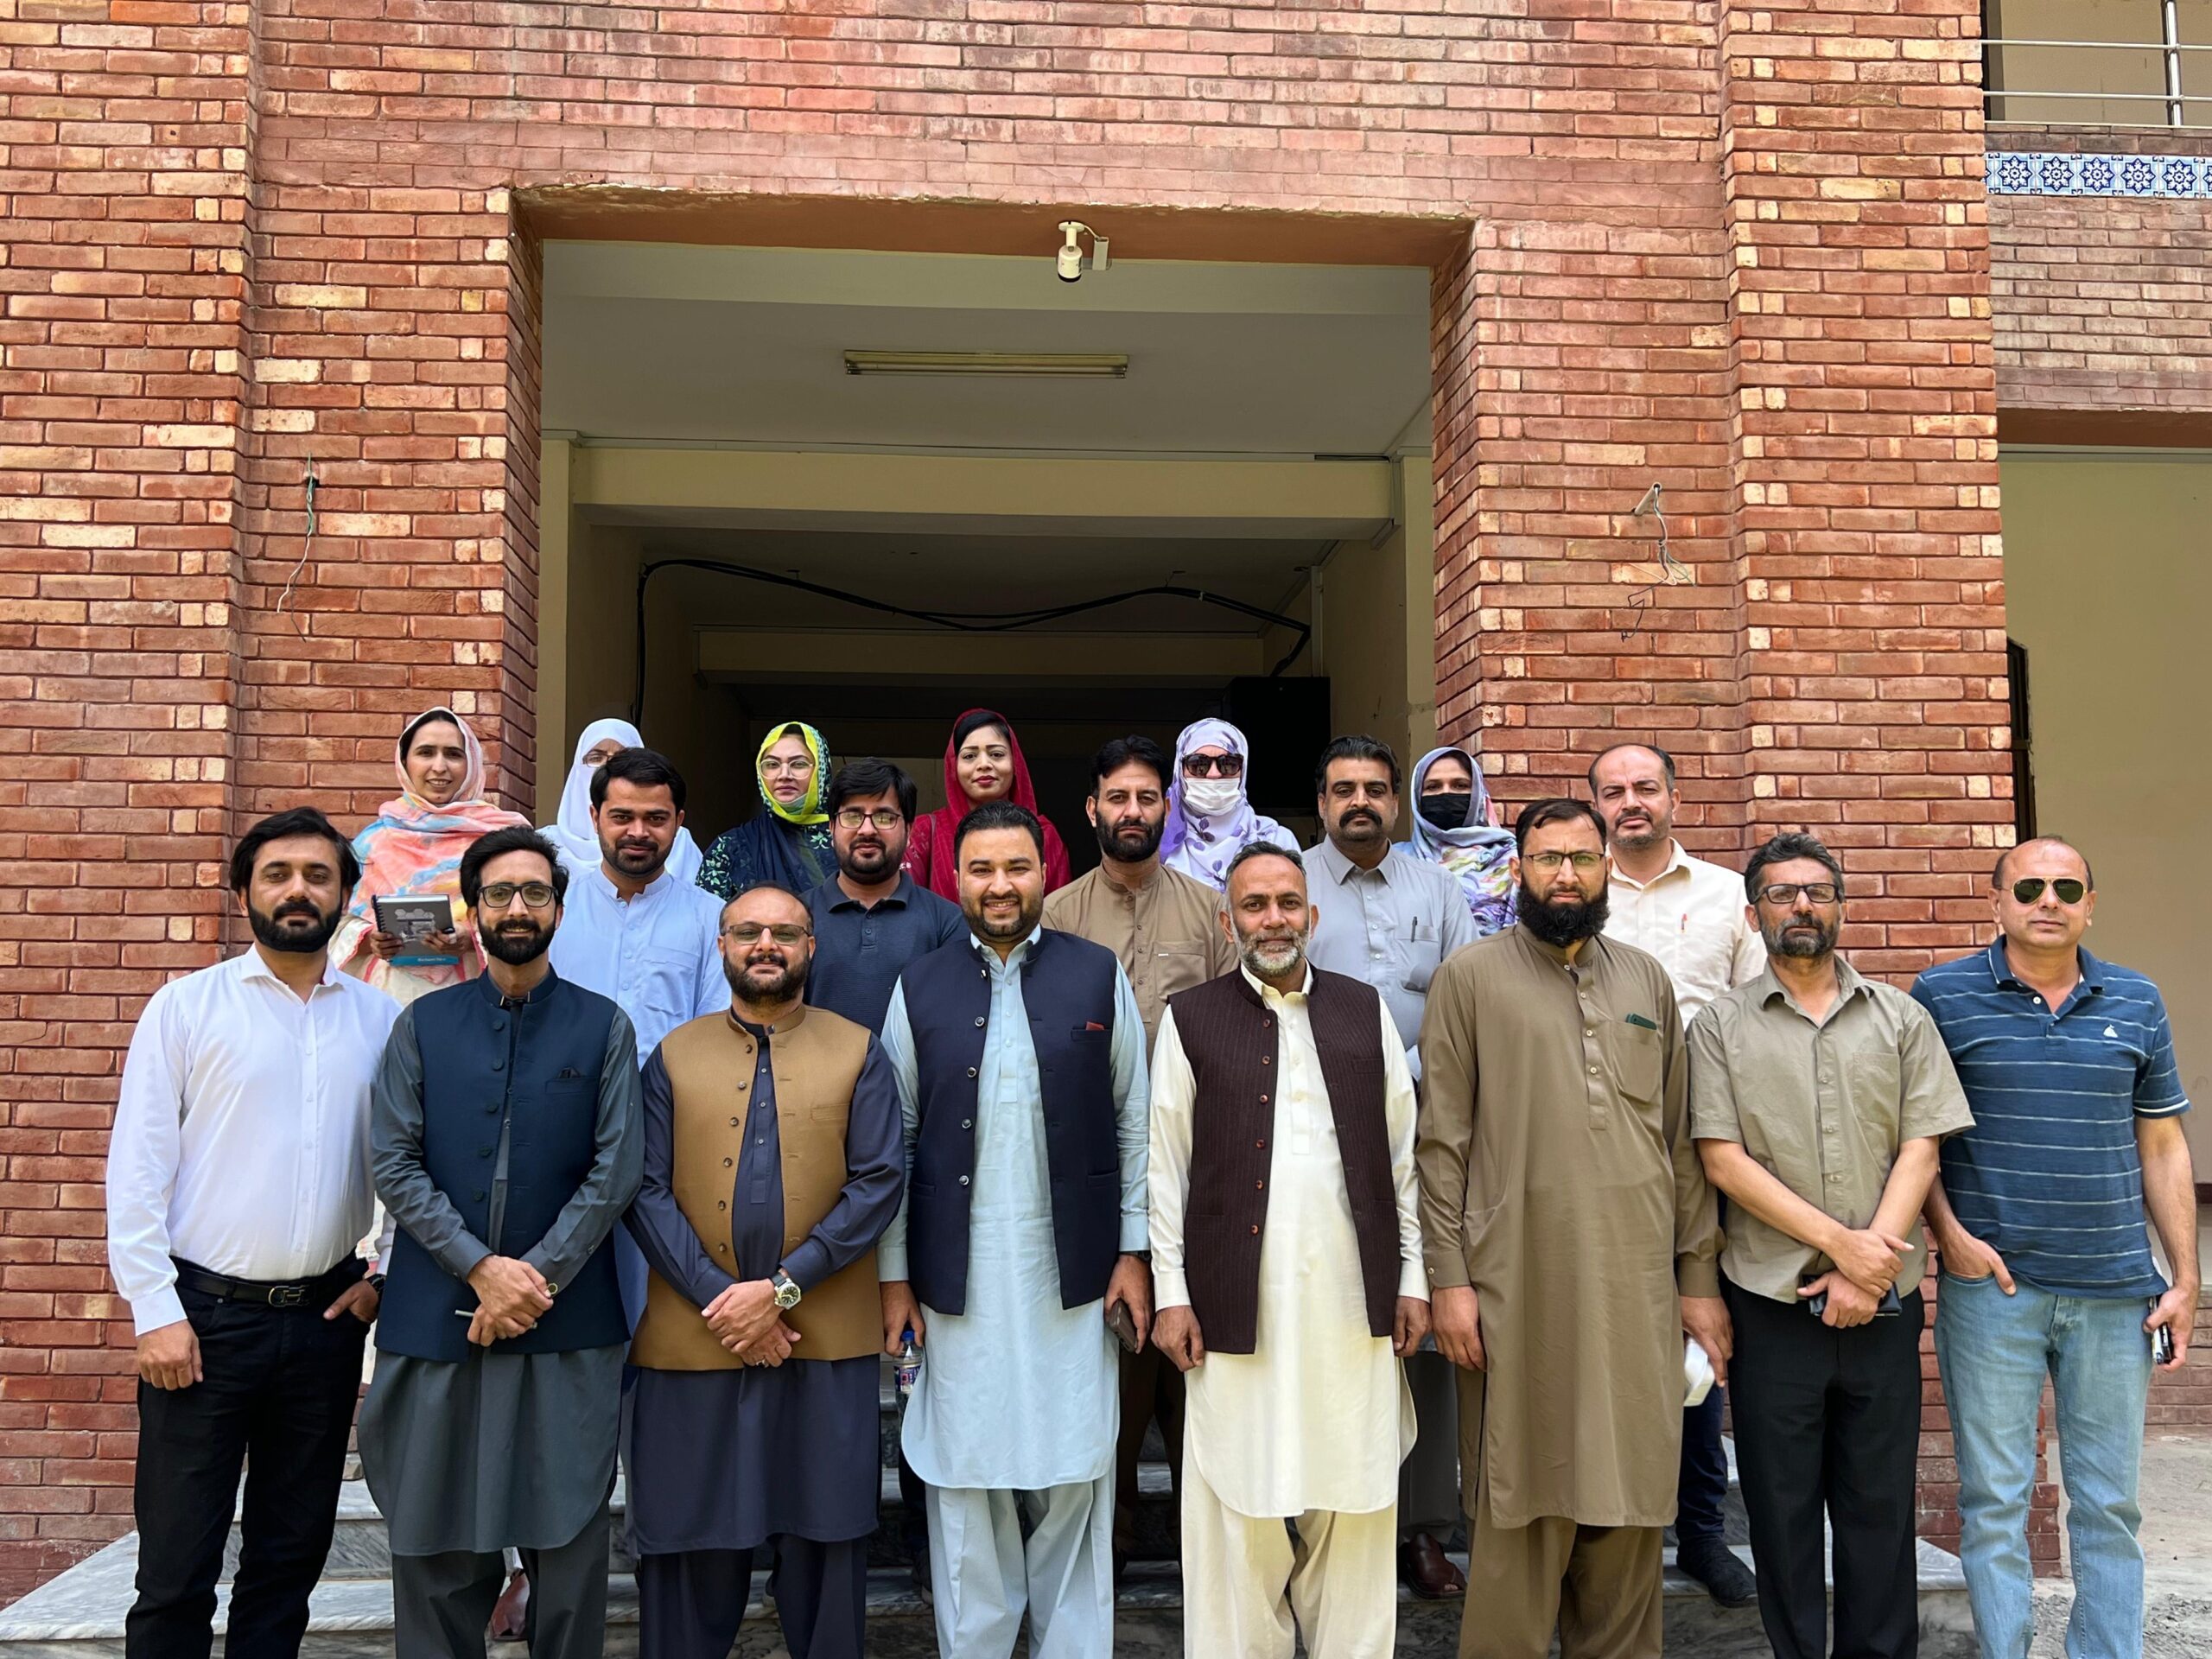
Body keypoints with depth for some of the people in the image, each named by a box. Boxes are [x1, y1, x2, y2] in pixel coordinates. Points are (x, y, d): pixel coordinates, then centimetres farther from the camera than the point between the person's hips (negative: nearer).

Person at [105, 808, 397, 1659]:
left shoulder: (379, 1020, 5)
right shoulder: (188, 1005, -1)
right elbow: (137, 1168, -4)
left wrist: (386, 1274, 1)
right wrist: (156, 1312, -8)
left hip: (326, 1319, 3)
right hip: (204, 1315, -2)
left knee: (292, 1556, 13)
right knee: (176, 1565, 3)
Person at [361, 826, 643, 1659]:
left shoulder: (603, 1027, 4)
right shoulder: (423, 1024, 7)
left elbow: (614, 1172, -2)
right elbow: (393, 1163, 0)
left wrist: (535, 1280, -10)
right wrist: (482, 1268, -10)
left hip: (567, 1327, -1)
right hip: (436, 1314, 1)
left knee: (568, 1540, 5)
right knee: (435, 1543, 8)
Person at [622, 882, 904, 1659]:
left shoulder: (858, 1053, 4)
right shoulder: (673, 1056, 8)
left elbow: (879, 1182, -4)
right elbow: (648, 1191, 0)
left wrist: (783, 1287, -13)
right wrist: (718, 1300, -11)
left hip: (827, 1338, -1)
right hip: (693, 1337, 1)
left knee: (824, 1537, 8)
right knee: (689, 1542, 9)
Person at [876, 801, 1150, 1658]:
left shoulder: (1099, 976, 2)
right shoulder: (919, 987, 4)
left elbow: (1133, 1123, 3)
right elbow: (893, 1140, 4)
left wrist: (1134, 1252, -1)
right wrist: (893, 1274, 1)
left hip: (1073, 1276, 0)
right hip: (959, 1279, 1)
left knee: (1073, 1482, 7)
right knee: (965, 1485, 8)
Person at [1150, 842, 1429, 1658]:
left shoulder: (1365, 1009, 9)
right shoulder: (1190, 1017, 3)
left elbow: (1401, 1153, 10)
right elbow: (1167, 1163, 2)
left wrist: (1413, 1277, 6)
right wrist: (1171, 1293, -2)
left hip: (1353, 1301, 2)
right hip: (1239, 1304, -2)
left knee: (1354, 1507, 8)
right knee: (1242, 1510, 4)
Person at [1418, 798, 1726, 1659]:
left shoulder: (1646, 979, 13)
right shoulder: (1471, 975, 1)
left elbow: (1681, 1137, 13)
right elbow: (1443, 1140, -2)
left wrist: (1700, 1276, 10)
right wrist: (1448, 1278, -7)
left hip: (1639, 1282, 4)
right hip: (1520, 1282, -3)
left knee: (1630, 1500, 9)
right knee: (1523, 1508, 3)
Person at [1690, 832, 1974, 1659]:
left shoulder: (1901, 1019, 7)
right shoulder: (1721, 1025, 2)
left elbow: (1920, 1151, 1)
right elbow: (1724, 1160, -5)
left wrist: (1868, 1267, -10)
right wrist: (1838, 1241, -12)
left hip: (1884, 1303, 2)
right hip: (1771, 1301, -1)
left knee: (1881, 1500, 9)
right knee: (1782, 1504, 7)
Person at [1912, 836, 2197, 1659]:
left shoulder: (2137, 1003, 8)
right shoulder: (1942, 996, -2)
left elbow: (2162, 1146, 10)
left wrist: (2184, 1280, 6)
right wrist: (1949, 1234, -10)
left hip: (2115, 1287, 3)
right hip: (1990, 1284, -3)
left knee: (2109, 1500, 11)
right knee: (1995, 1498, 4)